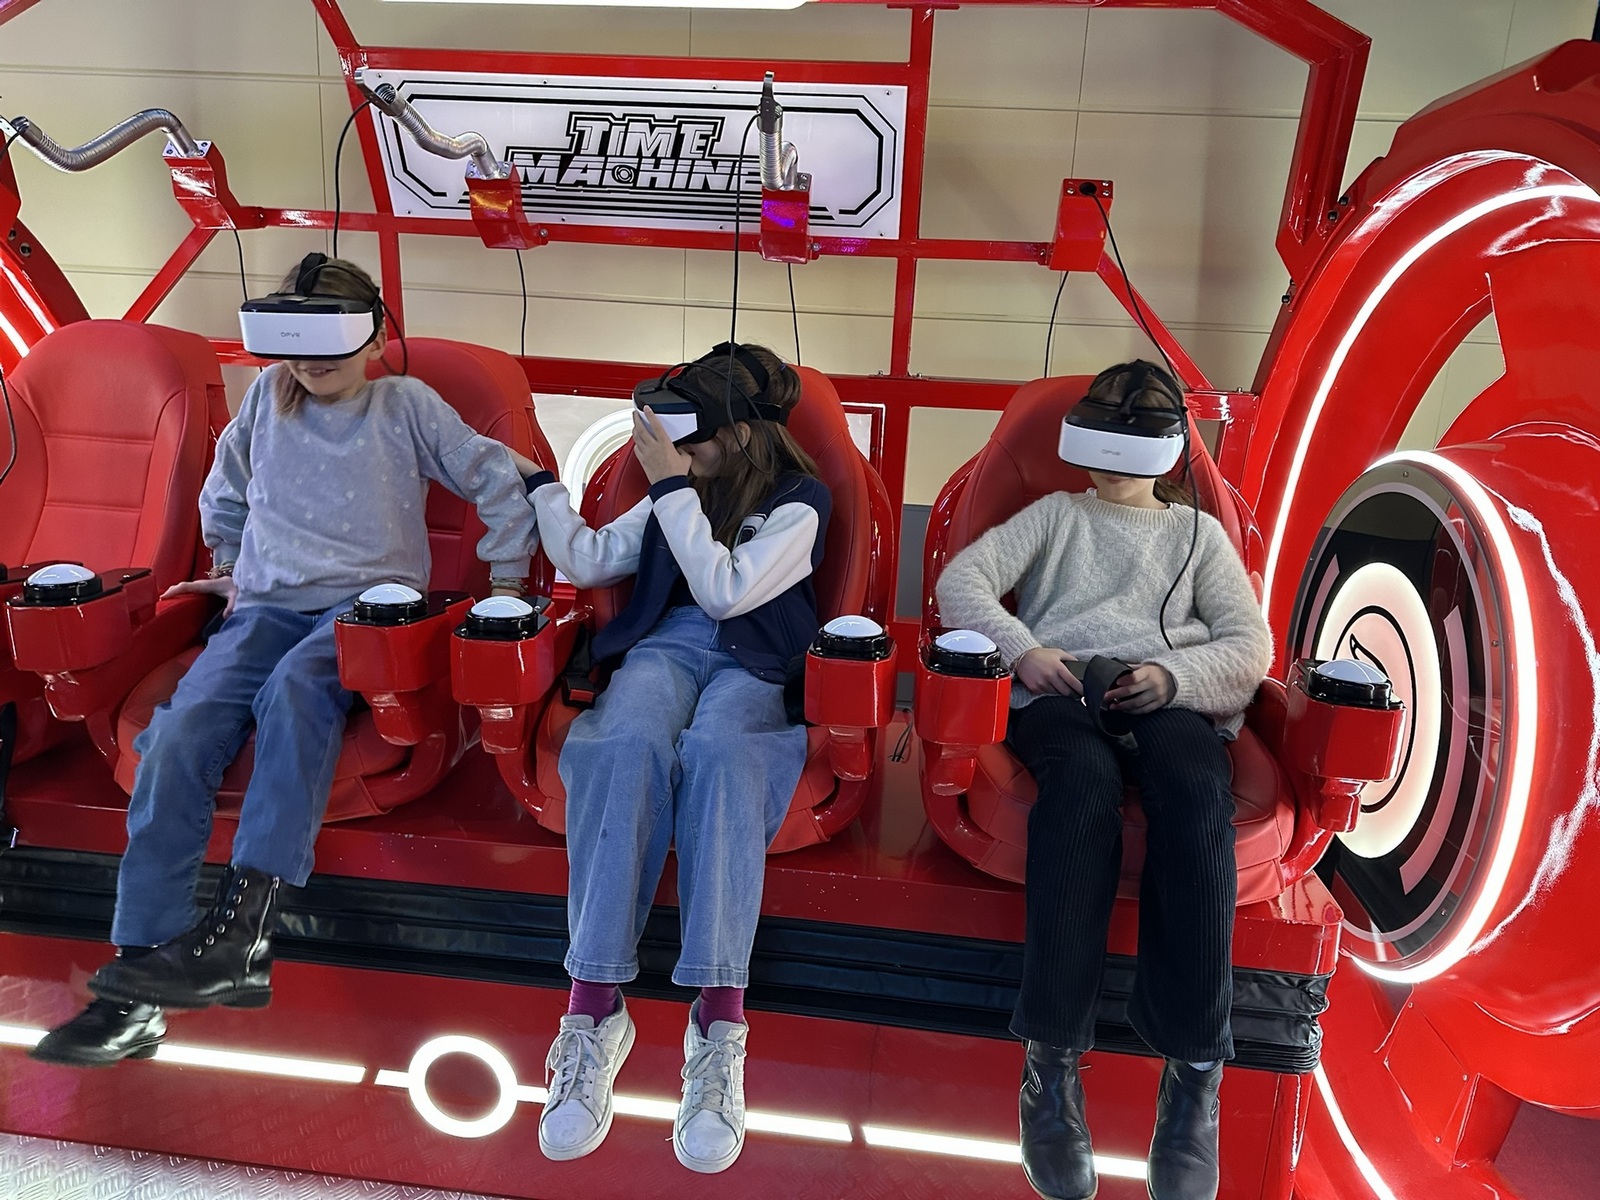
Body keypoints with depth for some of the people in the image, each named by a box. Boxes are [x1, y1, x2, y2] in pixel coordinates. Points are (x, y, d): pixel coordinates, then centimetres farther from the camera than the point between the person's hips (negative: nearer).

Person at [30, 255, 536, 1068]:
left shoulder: (407, 405, 5)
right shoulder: (267, 396, 15)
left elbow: (500, 484, 6)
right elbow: (224, 491, 31)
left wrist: (505, 586, 5)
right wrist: (229, 566, 28)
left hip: (371, 605, -3)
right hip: (267, 604, 4)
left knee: (295, 688, -38)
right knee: (177, 737, -23)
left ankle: (243, 927, -40)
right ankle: (137, 982, -22)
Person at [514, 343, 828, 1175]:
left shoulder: (799, 502, 3)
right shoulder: (678, 494, 20)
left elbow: (727, 589, -10)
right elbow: (585, 559, 22)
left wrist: (672, 489, -8)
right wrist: (539, 482, 18)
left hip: (754, 667, -3)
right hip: (667, 647, 3)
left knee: (714, 750, -40)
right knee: (628, 744, -34)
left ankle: (718, 1025, -43)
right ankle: (594, 1012, -38)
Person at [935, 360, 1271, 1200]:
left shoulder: (1198, 531, 27)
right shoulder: (1056, 513, 27)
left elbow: (1251, 646, 14)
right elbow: (960, 580, 12)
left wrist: (1174, 675, -8)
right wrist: (1022, 649, -7)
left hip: (1169, 700, 1)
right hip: (1059, 692, -1)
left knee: (1197, 793, -35)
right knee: (1084, 782, -37)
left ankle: (1194, 1071, -34)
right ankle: (1051, 1062, -36)